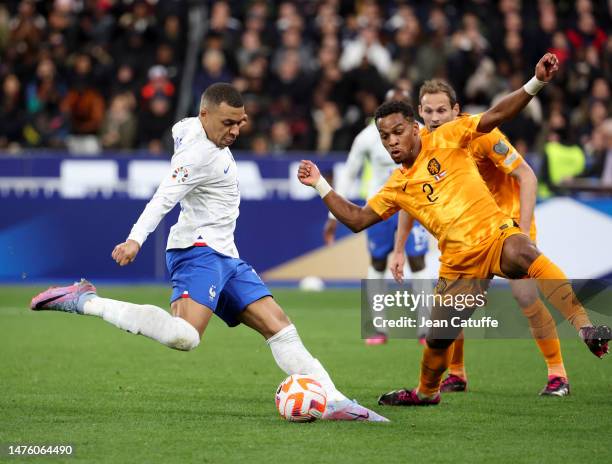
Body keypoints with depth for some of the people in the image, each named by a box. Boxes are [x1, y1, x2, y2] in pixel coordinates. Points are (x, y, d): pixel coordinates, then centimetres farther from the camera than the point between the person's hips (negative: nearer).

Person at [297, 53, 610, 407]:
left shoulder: (446, 140, 1)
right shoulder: (396, 187, 14)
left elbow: (495, 116, -6)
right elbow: (357, 220, 20)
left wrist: (536, 83, -19)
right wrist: (320, 185, 15)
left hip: (495, 235, -5)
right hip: (459, 262, 5)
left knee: (521, 254, -40)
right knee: (439, 338, 9)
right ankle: (426, 392, 42)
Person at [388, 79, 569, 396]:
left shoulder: (480, 134, -25)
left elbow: (527, 177, -21)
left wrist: (524, 233, -27)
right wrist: (398, 250, 2)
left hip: (509, 217, -4)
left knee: (525, 294, -17)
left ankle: (557, 373, -4)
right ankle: (456, 374, 10)